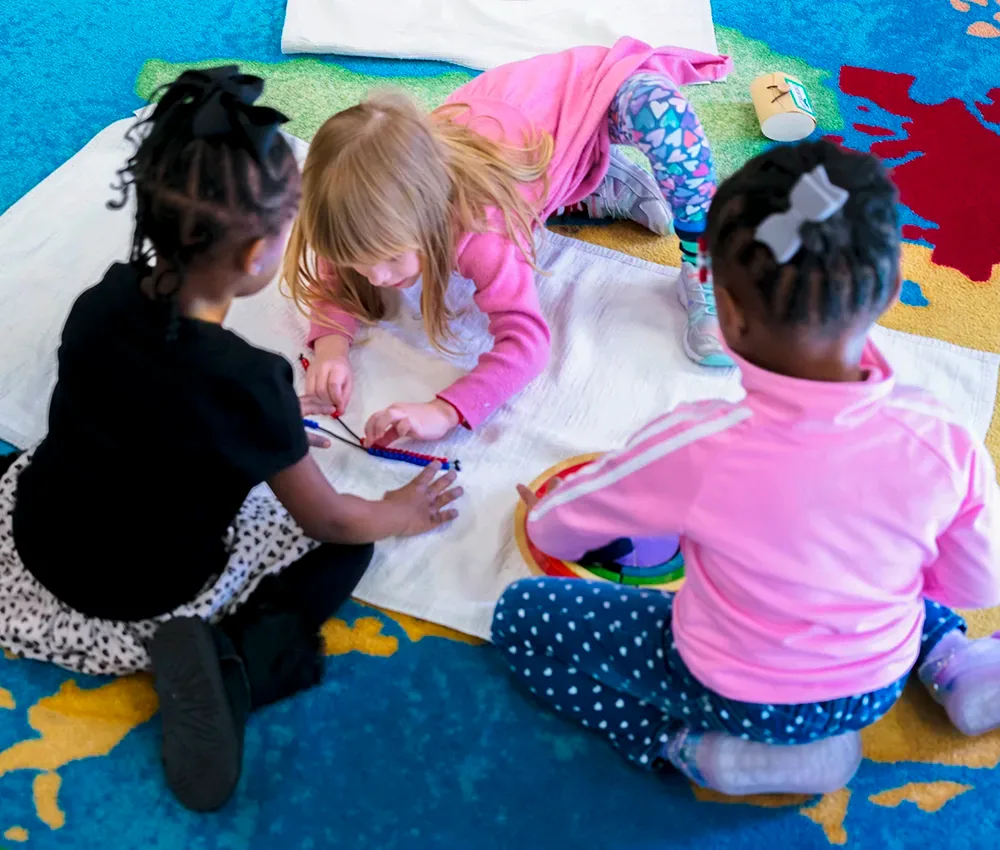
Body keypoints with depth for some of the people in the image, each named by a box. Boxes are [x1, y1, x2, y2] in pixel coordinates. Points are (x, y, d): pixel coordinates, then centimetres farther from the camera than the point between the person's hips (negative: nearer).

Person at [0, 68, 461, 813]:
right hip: (152, 595, -4)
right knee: (345, 547, 10)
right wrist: (398, 515, 6)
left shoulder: (102, 300, -15)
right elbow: (327, 518, -15)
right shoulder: (251, 381, -31)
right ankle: (237, 662, -10)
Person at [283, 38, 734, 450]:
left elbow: (526, 340, -50)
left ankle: (702, 275, -20)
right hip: (515, 97, 7)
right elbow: (333, 277, -14)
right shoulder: (382, 214, -28)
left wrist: (443, 411, -62)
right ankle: (621, 188, 34)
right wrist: (331, 344, -37)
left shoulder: (480, 227, -45)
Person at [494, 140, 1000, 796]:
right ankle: (948, 659, 16)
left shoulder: (697, 447, -33)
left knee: (520, 616, 7)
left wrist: (546, 518, 12)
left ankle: (697, 746, -3)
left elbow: (556, 529, -13)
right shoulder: (945, 444, -25)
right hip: (878, 689, 4)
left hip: (736, 695, -4)